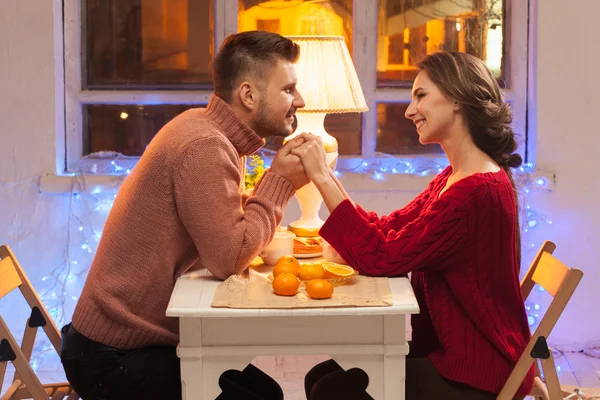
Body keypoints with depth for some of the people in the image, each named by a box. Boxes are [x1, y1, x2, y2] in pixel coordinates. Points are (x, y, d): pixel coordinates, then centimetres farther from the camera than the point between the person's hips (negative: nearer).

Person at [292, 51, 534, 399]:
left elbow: (380, 257, -25)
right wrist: (323, 173, -4)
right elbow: (388, 228, 4)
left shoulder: (478, 191, -25)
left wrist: (323, 176, -20)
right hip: (449, 346, 9)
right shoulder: (455, 176, 9)